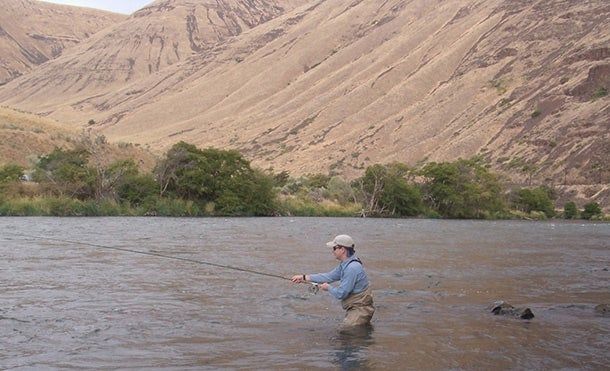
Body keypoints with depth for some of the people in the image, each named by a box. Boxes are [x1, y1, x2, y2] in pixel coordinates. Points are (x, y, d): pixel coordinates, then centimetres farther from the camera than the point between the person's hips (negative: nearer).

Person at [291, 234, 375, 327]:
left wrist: (328, 288, -2)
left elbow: (340, 294, -23)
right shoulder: (345, 264, 8)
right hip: (354, 308, 10)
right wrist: (304, 277, 13)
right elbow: (329, 277, 16)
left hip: (360, 309, -10)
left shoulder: (352, 268, -24)